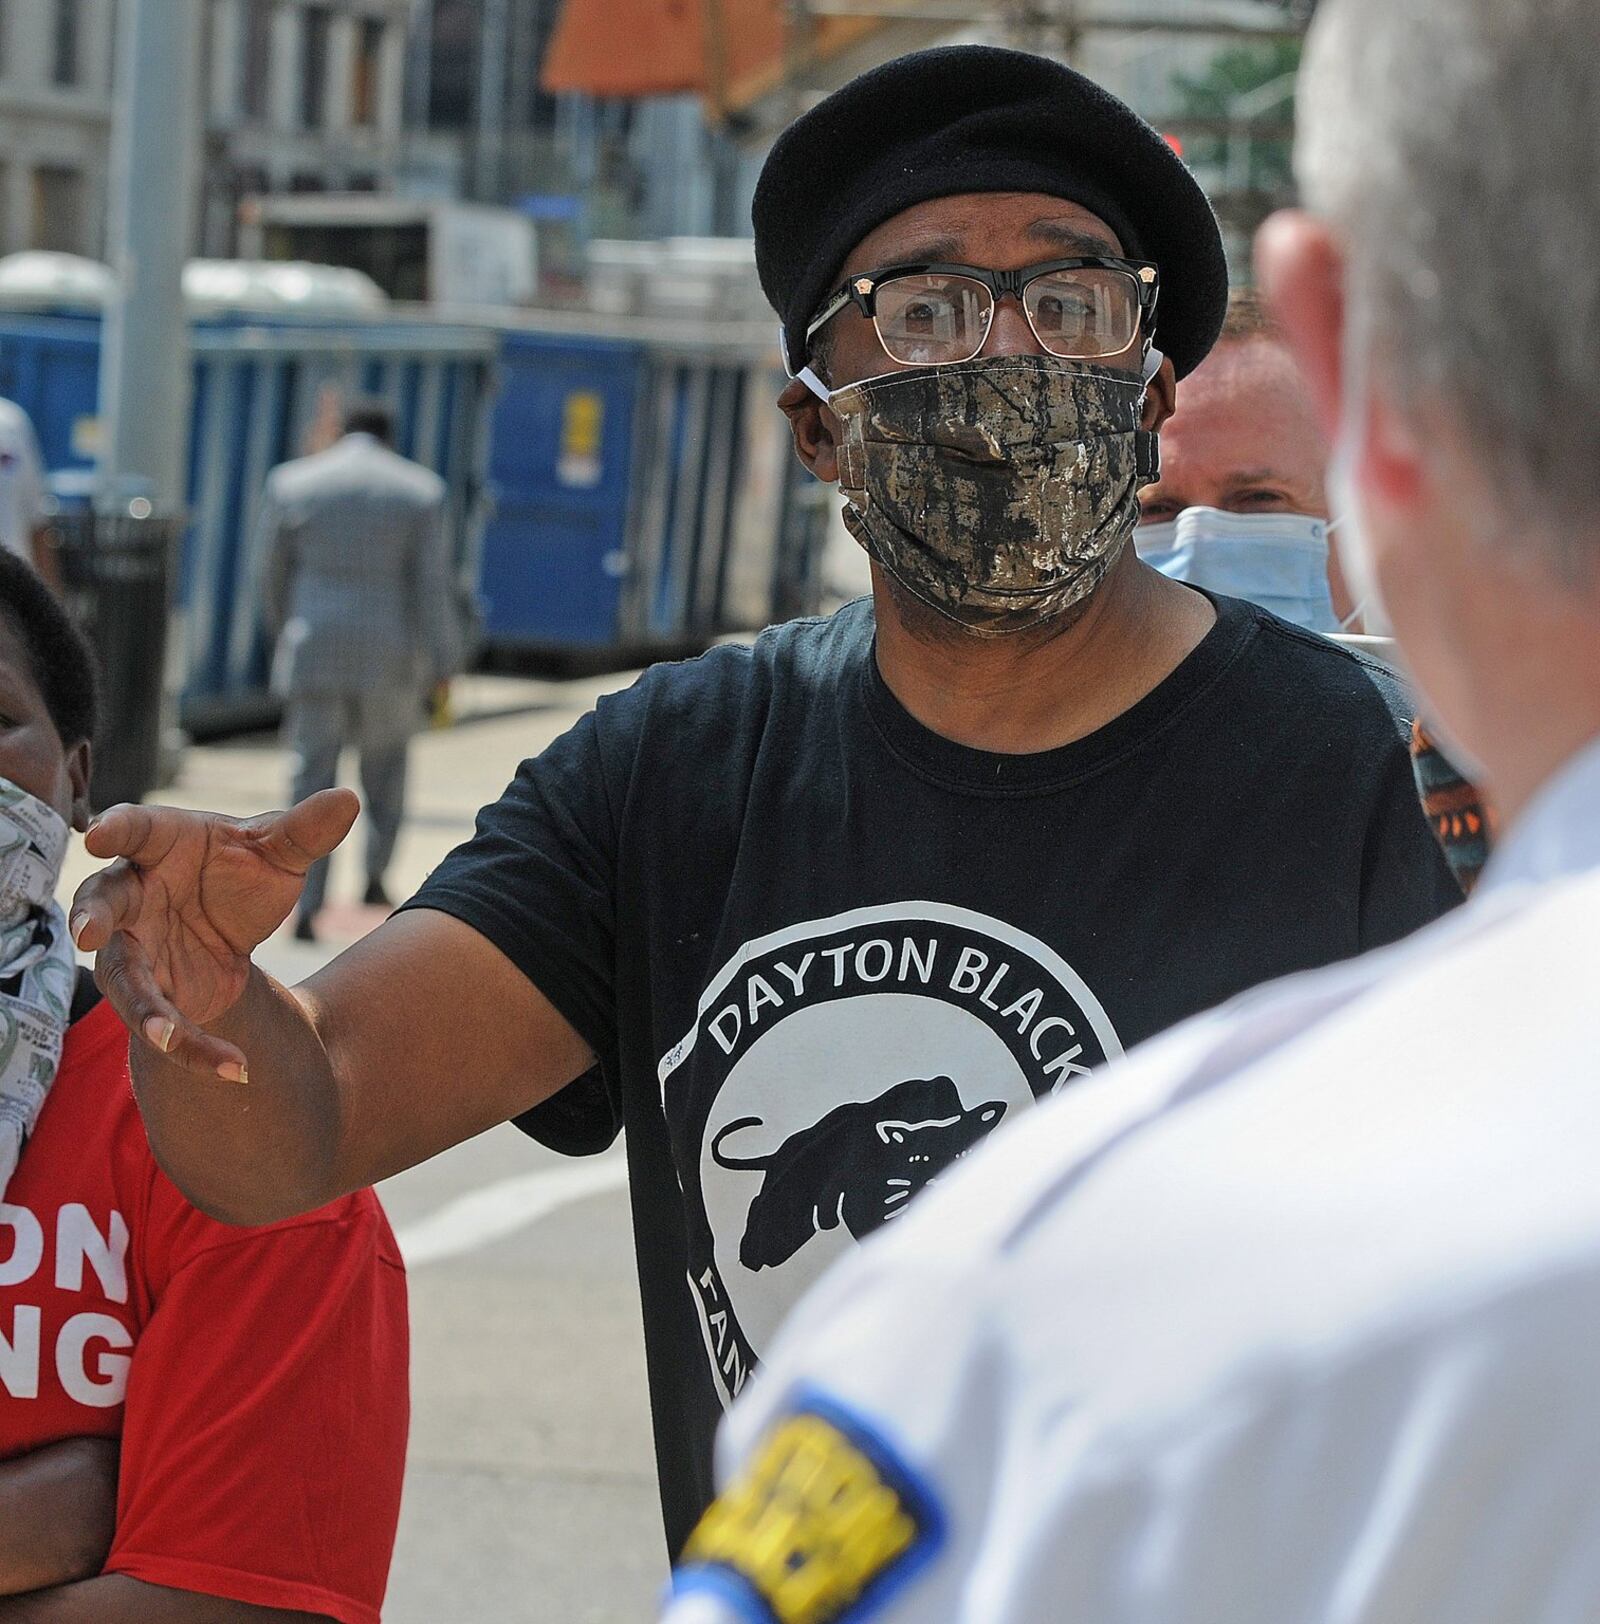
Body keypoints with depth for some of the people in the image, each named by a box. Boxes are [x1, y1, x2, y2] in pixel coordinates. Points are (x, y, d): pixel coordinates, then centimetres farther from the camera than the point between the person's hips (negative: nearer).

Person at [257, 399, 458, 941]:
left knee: (313, 774, 2)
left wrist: (284, 629, 25)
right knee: (386, 760, 21)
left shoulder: (291, 483, 2)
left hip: (314, 648, 0)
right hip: (390, 653, 0)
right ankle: (375, 872, 19)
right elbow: (432, 585, -5)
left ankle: (306, 904, -7)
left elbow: (270, 569, 8)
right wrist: (440, 667, -1)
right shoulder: (420, 491, -2)